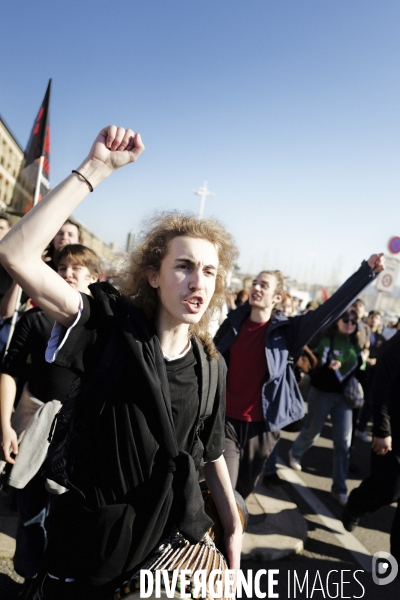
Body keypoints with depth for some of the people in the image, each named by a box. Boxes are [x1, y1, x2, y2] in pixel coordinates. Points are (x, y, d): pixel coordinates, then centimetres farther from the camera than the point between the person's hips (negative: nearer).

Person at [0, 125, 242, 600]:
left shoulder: (210, 366, -5)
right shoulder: (112, 327, -16)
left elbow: (211, 454, 6)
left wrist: (233, 530, 9)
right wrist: (96, 168, -29)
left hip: (174, 539, 4)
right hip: (91, 538, -3)